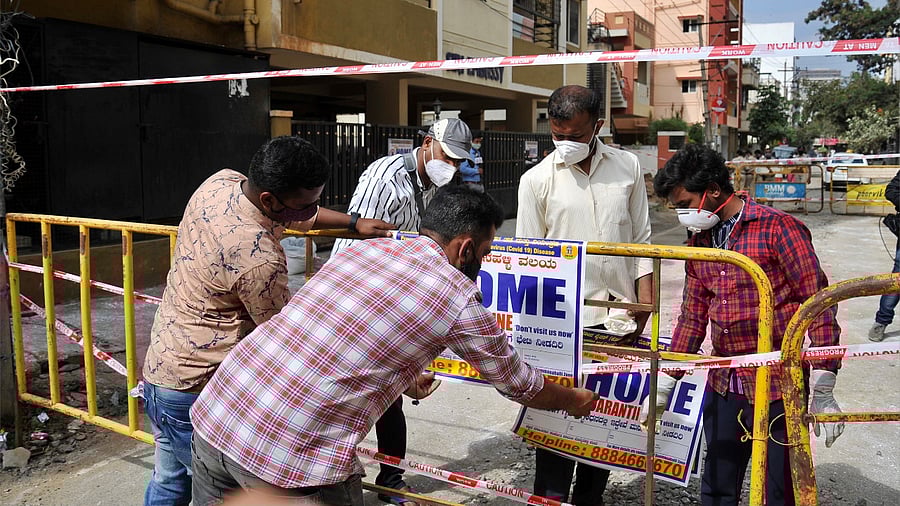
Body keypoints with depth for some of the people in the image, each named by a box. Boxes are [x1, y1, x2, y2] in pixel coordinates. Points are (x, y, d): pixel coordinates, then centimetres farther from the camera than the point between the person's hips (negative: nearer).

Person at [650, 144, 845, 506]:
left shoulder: (777, 228, -11)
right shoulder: (699, 244, 9)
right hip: (723, 388, 6)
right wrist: (663, 386, 12)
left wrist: (822, 392, -15)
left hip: (778, 389, -6)